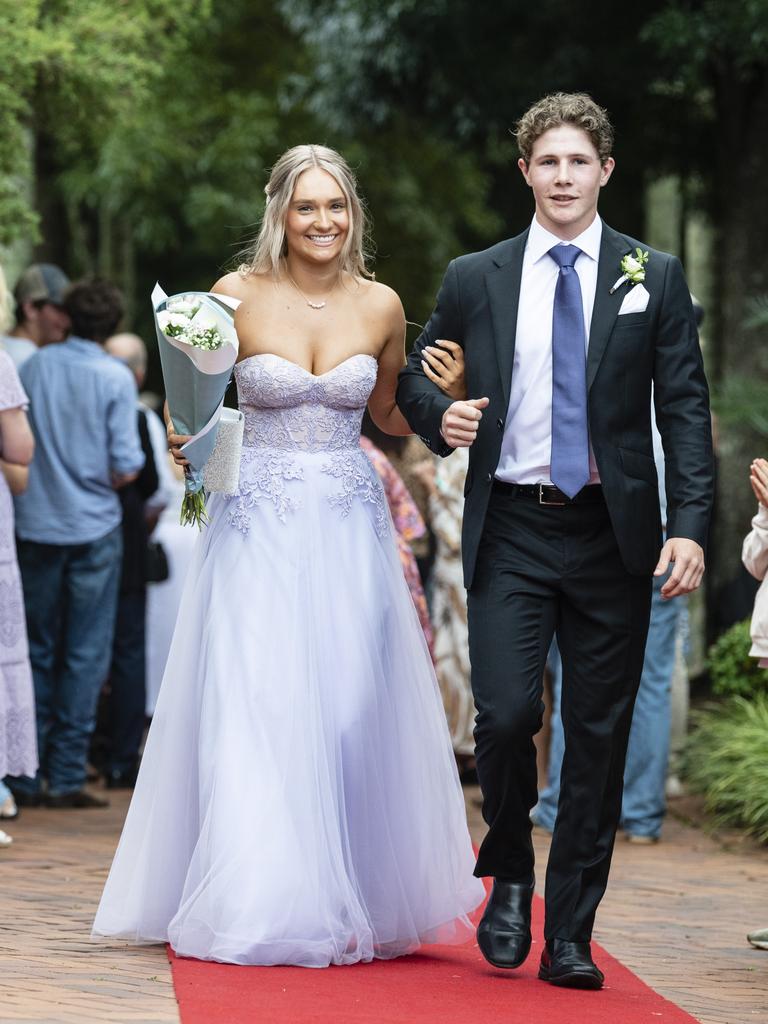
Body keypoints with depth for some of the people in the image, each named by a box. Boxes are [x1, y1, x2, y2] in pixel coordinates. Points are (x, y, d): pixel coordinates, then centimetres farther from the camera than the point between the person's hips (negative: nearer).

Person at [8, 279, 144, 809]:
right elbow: (124, 469, -13)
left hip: (36, 525, 3)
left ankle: (27, 775, 12)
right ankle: (66, 777, 1)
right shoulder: (115, 378, -9)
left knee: (38, 650, 12)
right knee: (85, 654, 3)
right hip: (93, 528, -3)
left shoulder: (34, 367, 0)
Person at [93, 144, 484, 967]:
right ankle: (258, 904, 3)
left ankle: (351, 905, 11)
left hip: (349, 532, 2)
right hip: (259, 529, -2)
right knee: (253, 708, -5)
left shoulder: (380, 307, 4)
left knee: (350, 707, 1)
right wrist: (185, 439, -15)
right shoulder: (238, 296, -3)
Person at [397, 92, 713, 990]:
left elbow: (685, 409, 2)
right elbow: (413, 376, 18)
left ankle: (568, 937, 10)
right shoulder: (475, 278, 7)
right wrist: (442, 417, -5)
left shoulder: (654, 277, 5)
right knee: (506, 714, -13)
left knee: (599, 736, 2)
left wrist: (690, 526, -9)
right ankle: (509, 878, 13)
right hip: (511, 530, 0)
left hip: (613, 536, 0)